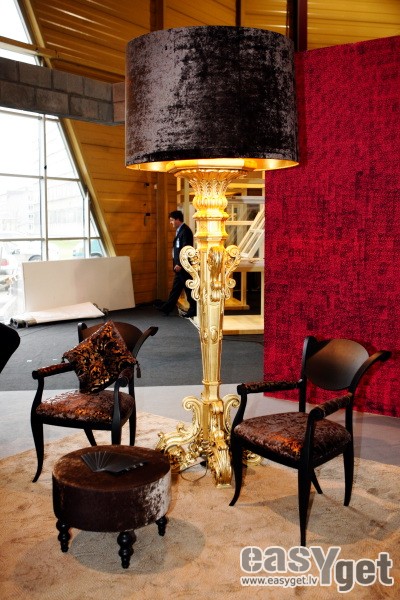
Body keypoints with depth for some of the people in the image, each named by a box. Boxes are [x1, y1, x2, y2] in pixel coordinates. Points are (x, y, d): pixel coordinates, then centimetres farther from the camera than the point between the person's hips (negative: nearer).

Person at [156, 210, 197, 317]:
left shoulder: (185, 231, -16)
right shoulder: (179, 230, 13)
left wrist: (180, 264, -21)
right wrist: (177, 264, 15)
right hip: (179, 265, 10)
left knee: (189, 288, -1)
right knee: (176, 287, 15)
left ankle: (193, 310, 9)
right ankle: (167, 307, 22)